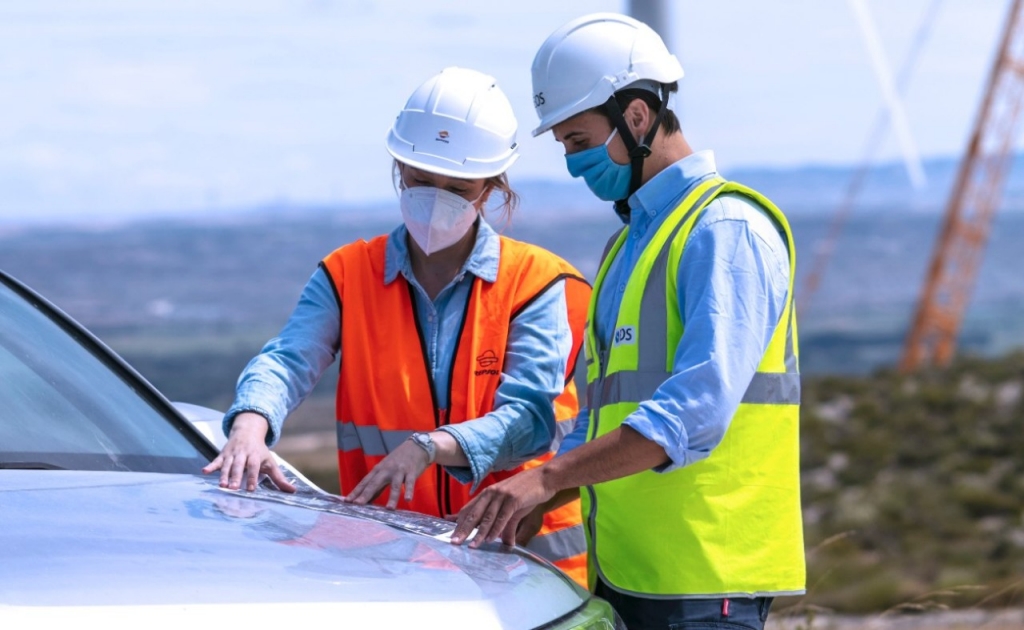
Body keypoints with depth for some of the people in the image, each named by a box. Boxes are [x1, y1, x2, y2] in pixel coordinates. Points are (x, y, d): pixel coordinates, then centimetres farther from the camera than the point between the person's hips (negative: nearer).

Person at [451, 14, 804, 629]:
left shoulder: (726, 231, -10)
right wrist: (522, 507, 14)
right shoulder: (630, 243, 21)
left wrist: (548, 478, -27)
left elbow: (698, 408, -23)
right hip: (626, 573, 9)